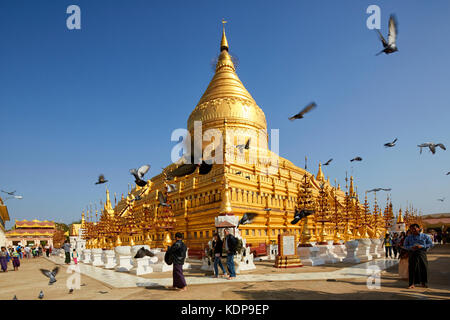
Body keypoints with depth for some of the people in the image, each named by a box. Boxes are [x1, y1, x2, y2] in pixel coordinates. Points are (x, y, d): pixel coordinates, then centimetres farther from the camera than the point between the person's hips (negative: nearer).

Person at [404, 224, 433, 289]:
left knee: (423, 268, 5)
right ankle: (412, 284, 2)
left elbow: (431, 244, 3)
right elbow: (405, 246, 9)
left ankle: (423, 283, 24)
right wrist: (411, 247, -12)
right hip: (412, 254, 0)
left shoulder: (425, 236, 5)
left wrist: (422, 246, -11)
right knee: (412, 269, -3)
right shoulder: (408, 237, 8)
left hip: (422, 254, 0)